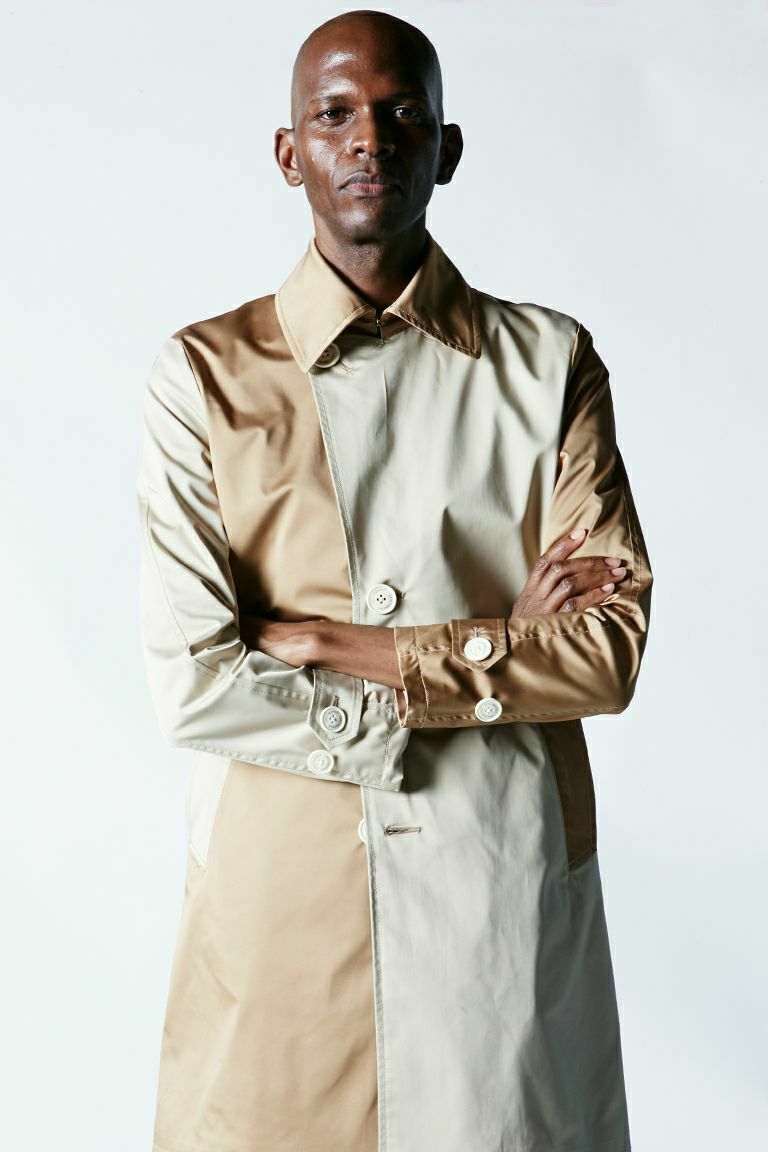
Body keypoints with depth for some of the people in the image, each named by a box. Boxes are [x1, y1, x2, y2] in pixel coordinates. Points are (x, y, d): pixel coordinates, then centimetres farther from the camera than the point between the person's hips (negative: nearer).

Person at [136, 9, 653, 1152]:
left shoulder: (550, 362, 3)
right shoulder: (205, 375, -1)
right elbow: (192, 684, -10)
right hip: (281, 893, -1)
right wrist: (496, 653, -10)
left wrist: (317, 641, -13)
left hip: (507, 891, 1)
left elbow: (612, 647, -7)